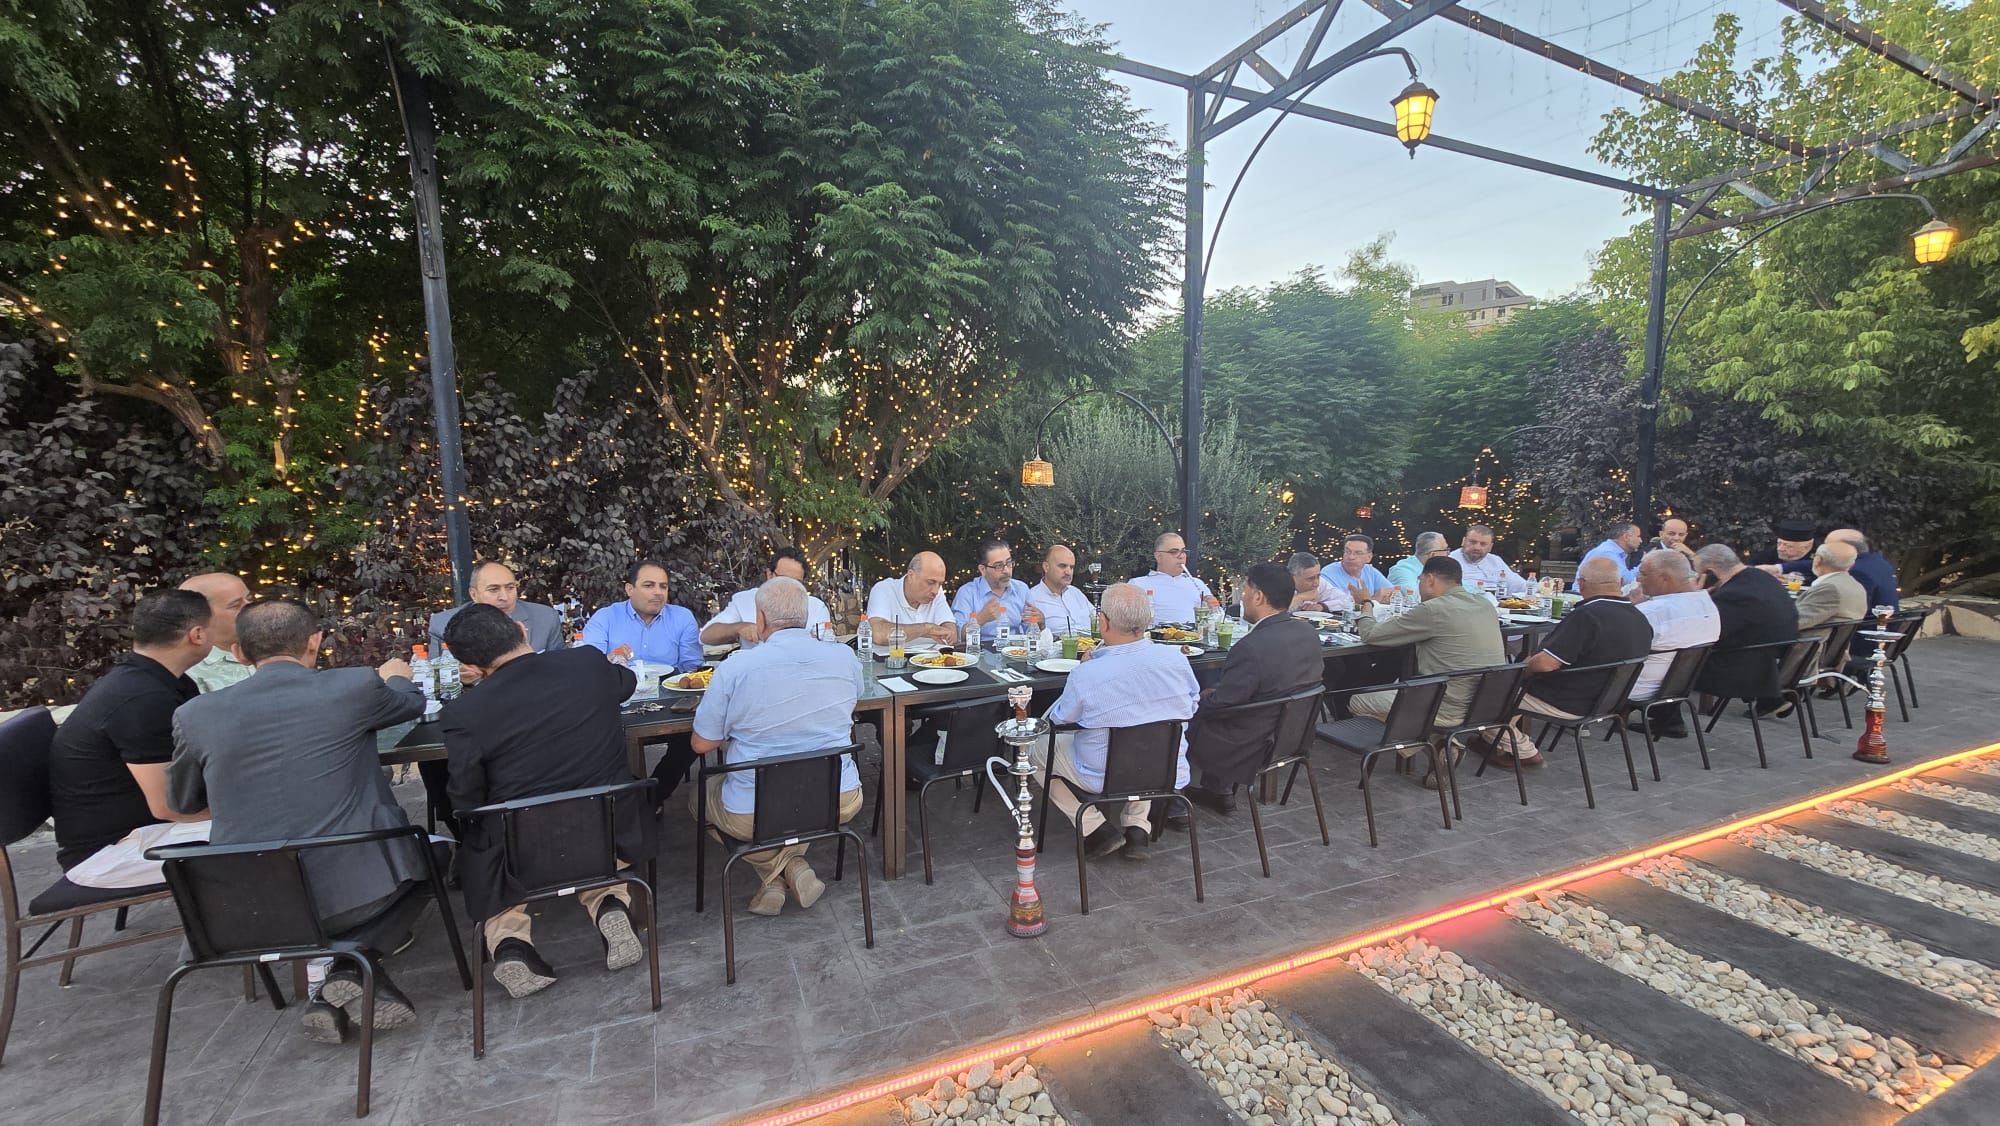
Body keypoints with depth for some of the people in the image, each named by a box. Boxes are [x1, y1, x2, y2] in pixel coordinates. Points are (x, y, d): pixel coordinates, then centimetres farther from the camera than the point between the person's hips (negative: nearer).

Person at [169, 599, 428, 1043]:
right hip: (353, 893, -4)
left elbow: (182, 801, 19)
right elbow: (412, 702, 16)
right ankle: (353, 968, 9)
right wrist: (396, 675, 39)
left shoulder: (196, 714, 0)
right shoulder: (356, 686, -8)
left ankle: (339, 990, 16)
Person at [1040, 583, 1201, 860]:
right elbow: (1192, 706, 4)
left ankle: (1096, 829, 10)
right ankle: (1138, 827, 23)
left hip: (1103, 779, -4)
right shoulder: (1176, 659, -16)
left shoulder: (1086, 675, -27)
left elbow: (1058, 719, -7)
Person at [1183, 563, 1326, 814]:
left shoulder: (1251, 647, -31)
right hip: (1289, 737, 8)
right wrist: (1216, 691, 6)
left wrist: (1201, 699, 1)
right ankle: (1220, 791, 33)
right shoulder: (1308, 631, -4)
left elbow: (1219, 705, -23)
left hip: (1249, 748, -8)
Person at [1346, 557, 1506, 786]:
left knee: (1355, 701, 5)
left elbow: (1371, 635, -11)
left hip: (1452, 710, -8)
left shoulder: (1432, 610, -19)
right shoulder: (1485, 605, 4)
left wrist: (1366, 604, 9)